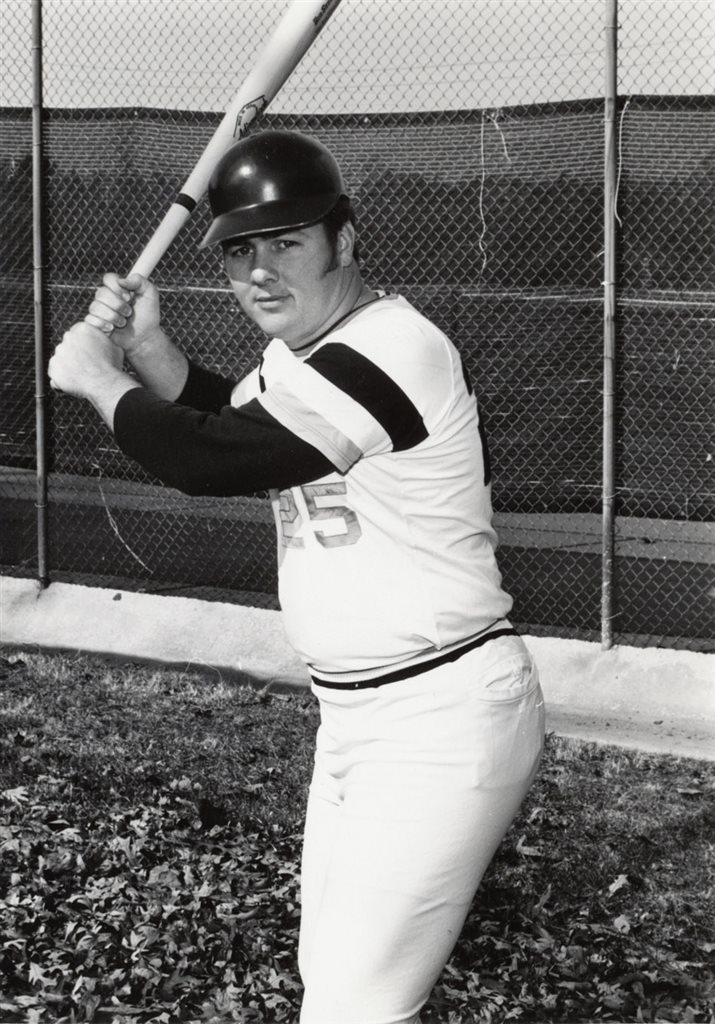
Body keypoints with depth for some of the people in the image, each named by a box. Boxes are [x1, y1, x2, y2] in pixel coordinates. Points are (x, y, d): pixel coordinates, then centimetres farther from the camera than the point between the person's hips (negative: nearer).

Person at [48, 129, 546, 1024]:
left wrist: (96, 378, -6)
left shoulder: (392, 352, -22)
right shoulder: (301, 349, 9)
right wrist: (147, 347, 9)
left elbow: (209, 460, -23)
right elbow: (222, 423, 27)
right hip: (354, 715, 10)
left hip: (443, 718, -10)